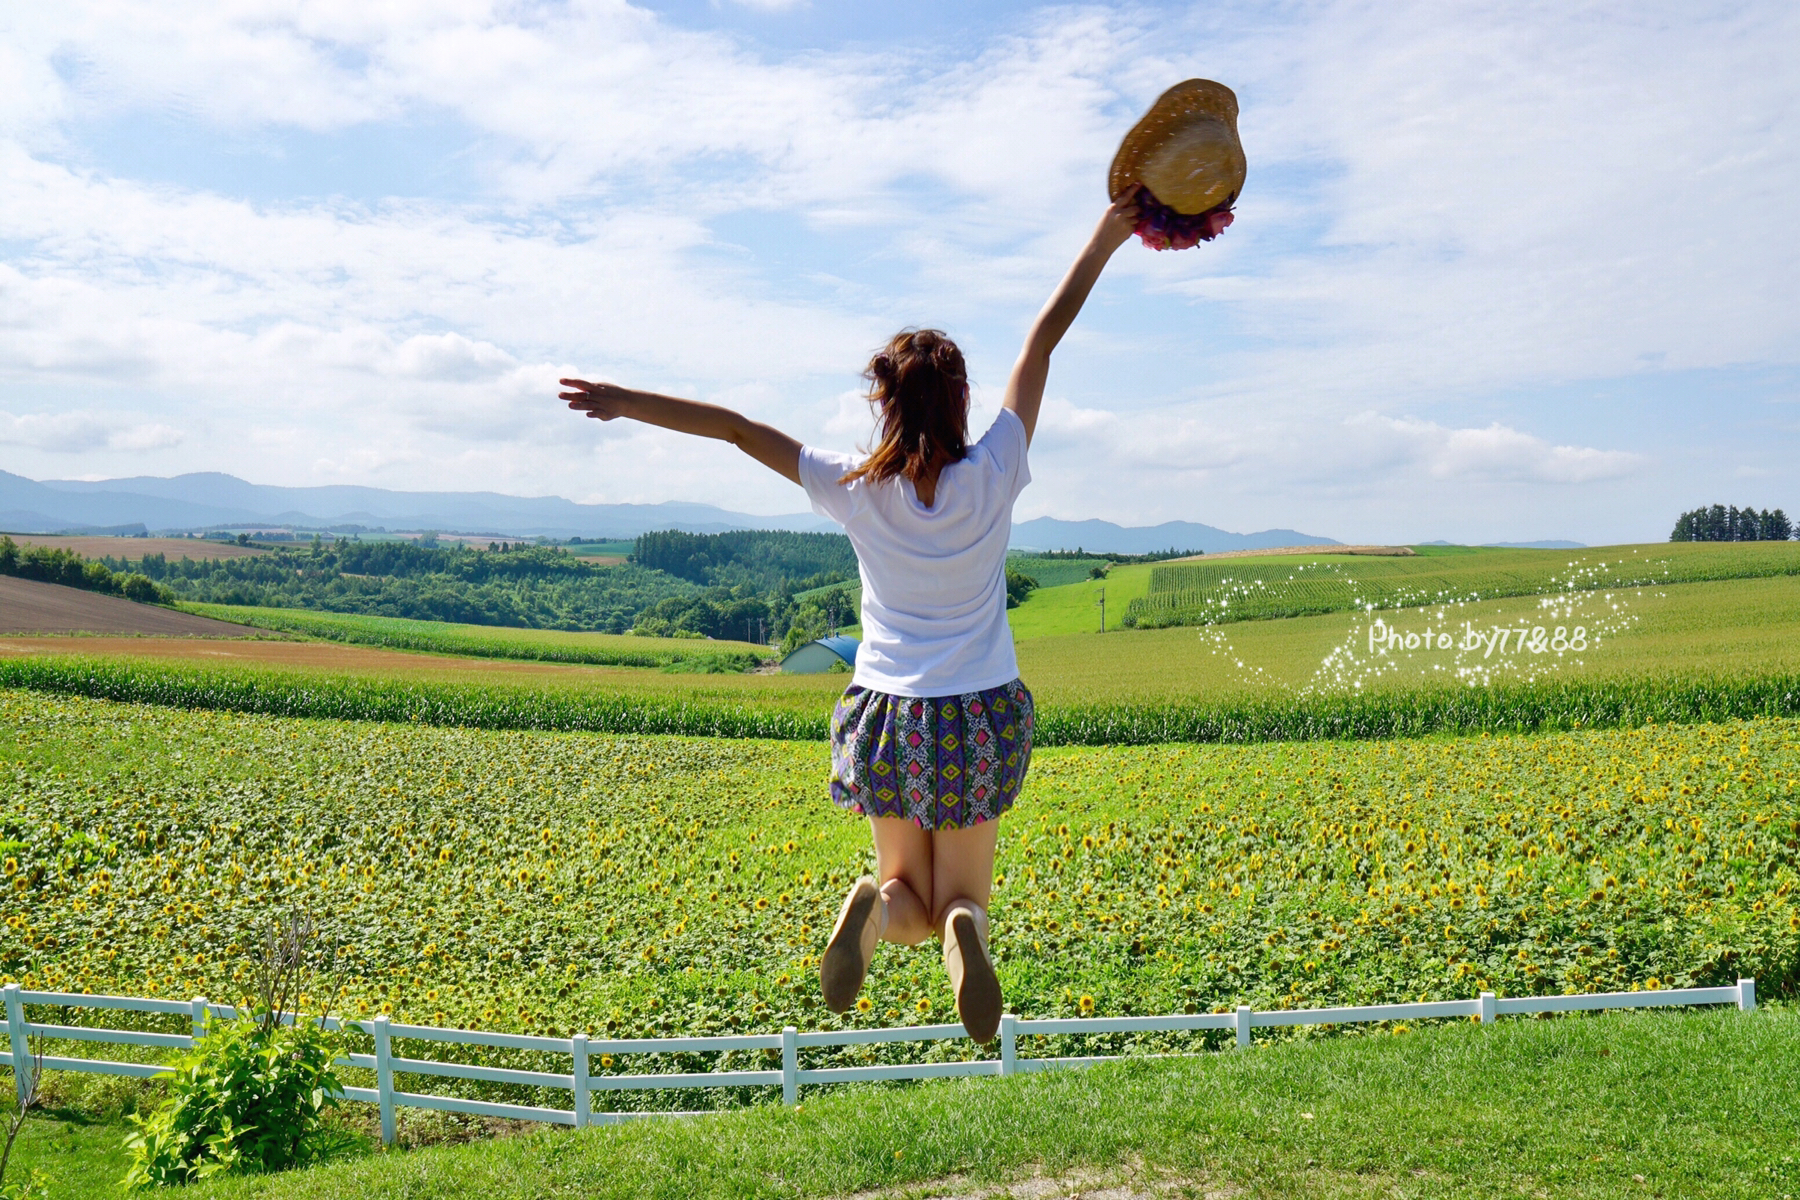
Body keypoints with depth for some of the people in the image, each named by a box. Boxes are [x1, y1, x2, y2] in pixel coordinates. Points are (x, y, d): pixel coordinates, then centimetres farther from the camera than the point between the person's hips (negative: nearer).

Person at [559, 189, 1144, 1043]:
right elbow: (1044, 338, -4)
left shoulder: (856, 492, -10)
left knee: (909, 899, 18)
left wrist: (627, 403, 4)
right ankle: (964, 928, -25)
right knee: (962, 900, 13)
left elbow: (738, 429, -5)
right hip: (980, 722, 0)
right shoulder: (993, 478, -10)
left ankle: (878, 904, -20)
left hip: (888, 720, 0)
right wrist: (1104, 240, 1)